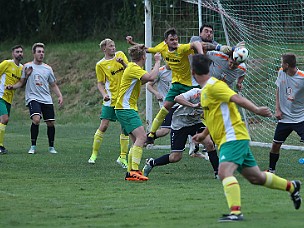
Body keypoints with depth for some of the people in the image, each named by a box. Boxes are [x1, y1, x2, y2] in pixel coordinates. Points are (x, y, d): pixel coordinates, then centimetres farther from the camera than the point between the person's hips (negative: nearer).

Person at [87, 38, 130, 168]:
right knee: (104, 126, -6)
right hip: (111, 99, -3)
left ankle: (122, 157, 7)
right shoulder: (100, 65, 0)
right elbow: (100, 83, 2)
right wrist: (104, 94, -15)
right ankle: (94, 154, 8)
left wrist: (123, 63, -14)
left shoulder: (120, 55, 8)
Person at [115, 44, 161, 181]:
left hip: (128, 109, 11)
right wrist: (157, 62, -16)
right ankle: (134, 171, -29)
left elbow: (142, 82, 32)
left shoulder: (133, 67, 17)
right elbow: (151, 77, -30)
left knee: (137, 140, 12)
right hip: (126, 109, -11)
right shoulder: (133, 68, -15)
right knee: (141, 136, -21)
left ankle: (130, 171, 13)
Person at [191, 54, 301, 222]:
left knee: (224, 172, -28)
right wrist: (204, 134, 32)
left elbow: (237, 98, -24)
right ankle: (292, 187, 36)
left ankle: (235, 212, -35)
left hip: (233, 137, -10)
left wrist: (256, 110, -33)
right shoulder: (206, 89, 17)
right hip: (225, 140, 10)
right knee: (256, 178, 17)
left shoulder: (214, 85, -12)